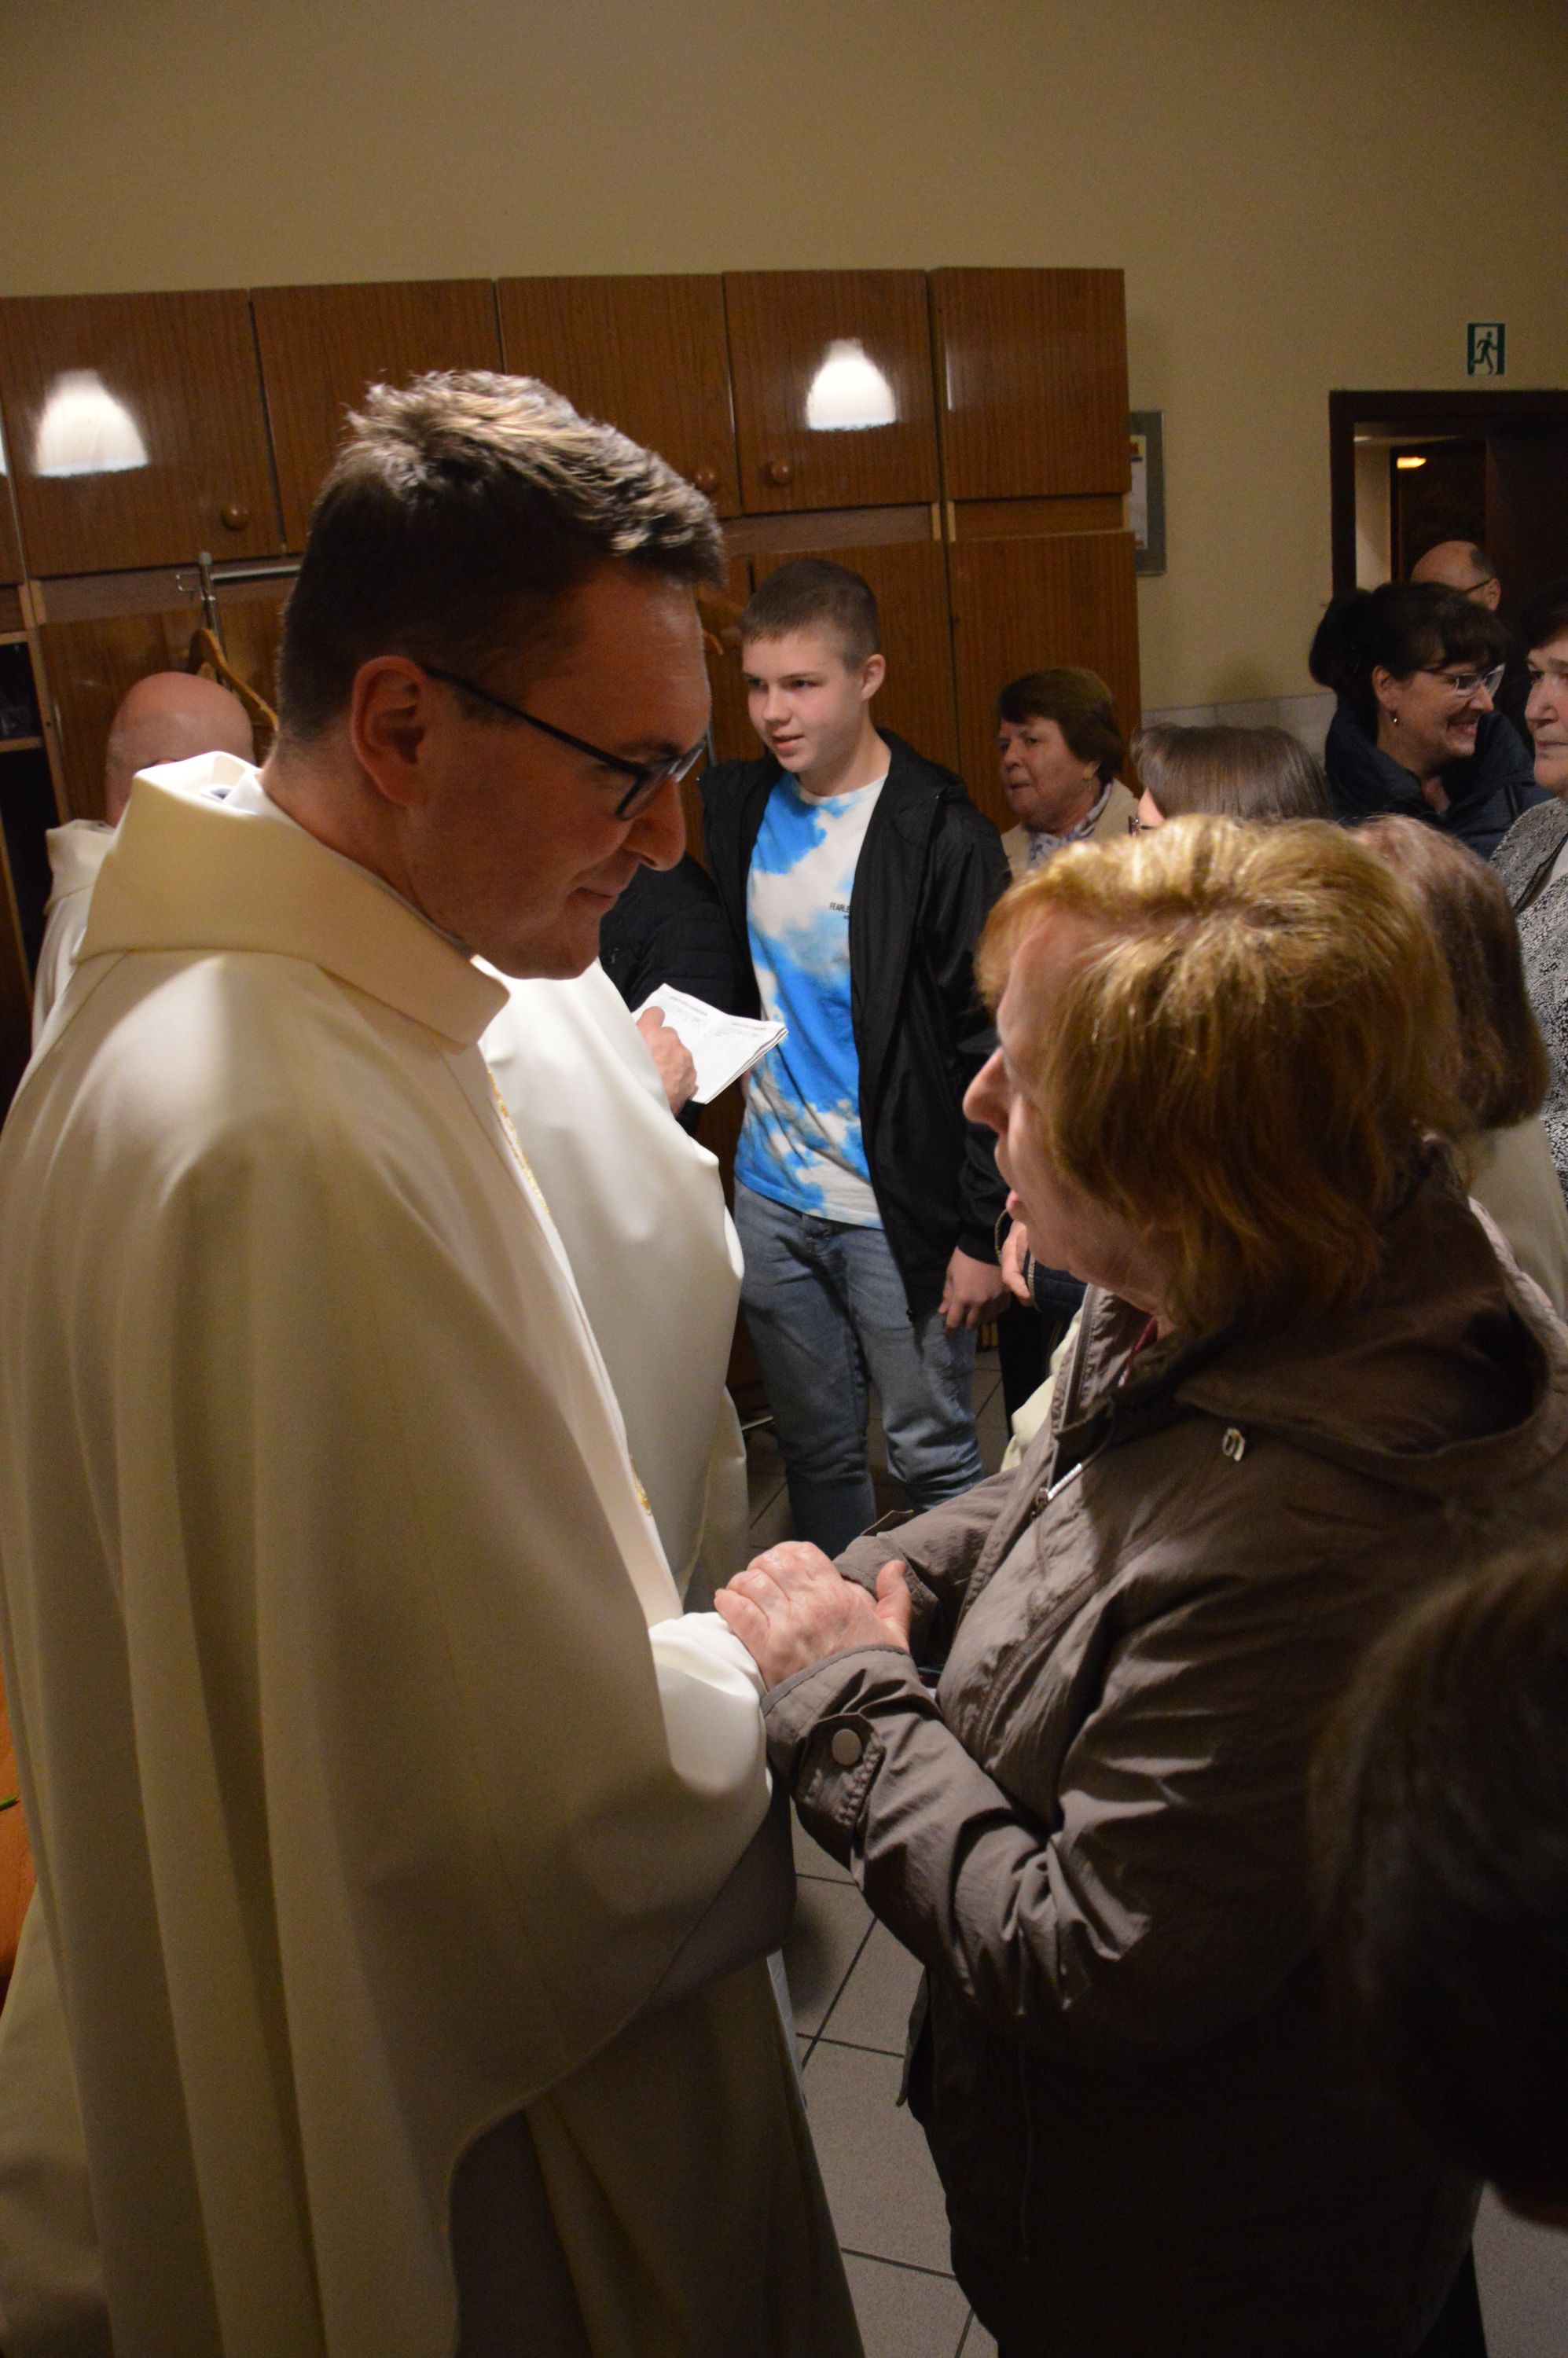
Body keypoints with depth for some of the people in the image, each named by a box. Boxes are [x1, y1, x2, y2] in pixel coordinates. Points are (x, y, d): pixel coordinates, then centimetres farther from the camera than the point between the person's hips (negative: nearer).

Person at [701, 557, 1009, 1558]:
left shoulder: (942, 837, -13)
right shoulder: (734, 808, 3)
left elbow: (993, 1047, -12)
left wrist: (984, 1230, -12)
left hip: (898, 1209, -5)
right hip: (771, 1197, 5)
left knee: (935, 1454, 7)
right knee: (815, 1448, 18)